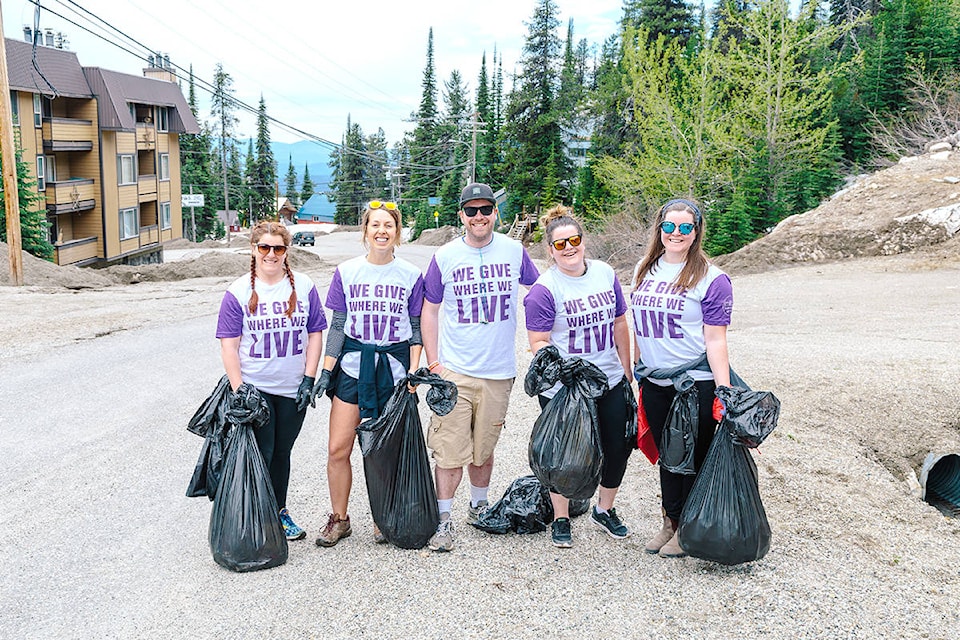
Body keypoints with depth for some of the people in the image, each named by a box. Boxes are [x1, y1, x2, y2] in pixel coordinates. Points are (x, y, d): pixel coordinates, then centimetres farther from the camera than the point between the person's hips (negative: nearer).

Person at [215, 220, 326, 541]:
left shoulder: (304, 286, 1)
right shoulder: (239, 292, -5)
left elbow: (315, 335, 4)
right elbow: (229, 346, -7)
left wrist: (309, 379, -3)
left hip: (293, 390, 3)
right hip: (254, 388, -3)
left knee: (282, 452, 15)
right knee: (261, 454, -2)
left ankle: (280, 512, 30)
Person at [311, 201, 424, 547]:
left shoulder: (411, 275, 1)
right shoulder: (346, 272, 2)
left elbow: (416, 329, 5)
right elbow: (337, 325, 5)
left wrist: (413, 371, -4)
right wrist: (326, 370, 0)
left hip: (394, 366, -1)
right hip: (353, 363, 1)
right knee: (338, 449, -3)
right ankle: (339, 519, 16)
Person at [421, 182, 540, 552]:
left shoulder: (514, 251, 1)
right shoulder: (445, 257, -2)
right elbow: (430, 310, 4)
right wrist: (432, 363, -2)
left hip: (499, 372, 2)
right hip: (453, 371, -1)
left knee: (484, 447, 13)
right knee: (450, 450, -3)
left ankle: (479, 507, 33)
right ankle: (443, 519, 10)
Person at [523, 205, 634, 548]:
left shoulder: (605, 273, 4)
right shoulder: (544, 289, -13)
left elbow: (619, 323, 13)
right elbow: (538, 343, -13)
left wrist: (626, 369, 15)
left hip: (610, 382, 6)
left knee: (619, 447, 11)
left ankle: (605, 509, 36)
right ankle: (561, 519, 28)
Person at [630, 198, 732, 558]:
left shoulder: (710, 279, -10)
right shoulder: (645, 271, 8)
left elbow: (715, 340, -12)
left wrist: (724, 392, -15)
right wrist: (638, 373, 17)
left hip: (696, 384, -5)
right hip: (654, 384, 5)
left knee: (693, 458, 6)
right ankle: (670, 522, 31)